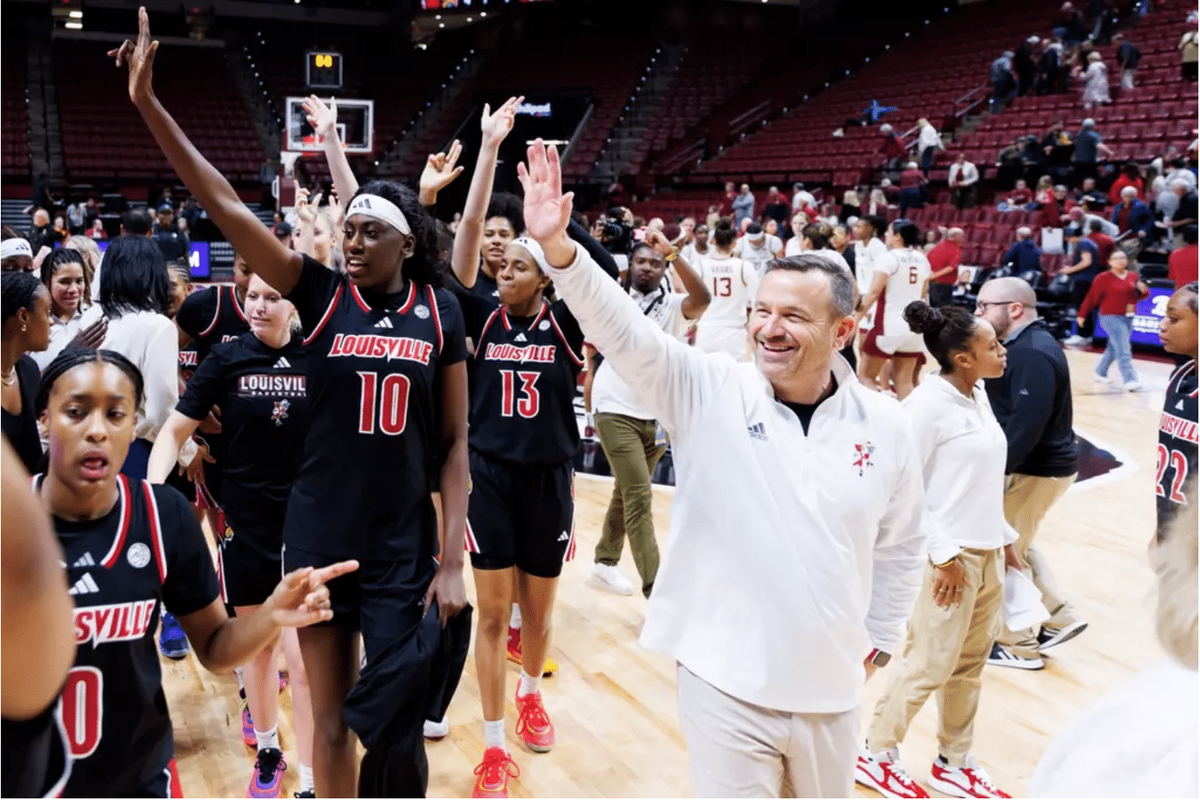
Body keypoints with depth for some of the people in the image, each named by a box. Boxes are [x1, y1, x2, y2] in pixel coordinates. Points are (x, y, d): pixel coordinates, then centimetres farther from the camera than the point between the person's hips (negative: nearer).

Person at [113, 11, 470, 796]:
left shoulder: (441, 311, -3)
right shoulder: (322, 294, -3)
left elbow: (454, 440, -1)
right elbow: (228, 207, -10)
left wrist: (453, 560, -7)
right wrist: (149, 102, -17)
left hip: (404, 546, -1)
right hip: (318, 538, 1)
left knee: (398, 730, 2)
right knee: (332, 723, 12)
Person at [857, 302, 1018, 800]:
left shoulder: (979, 396, 8)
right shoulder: (928, 403, -17)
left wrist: (1004, 539, 16)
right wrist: (943, 555, -17)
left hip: (988, 553, 8)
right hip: (952, 557, -8)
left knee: (970, 665, 15)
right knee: (930, 666, 3)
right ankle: (876, 756, 21)